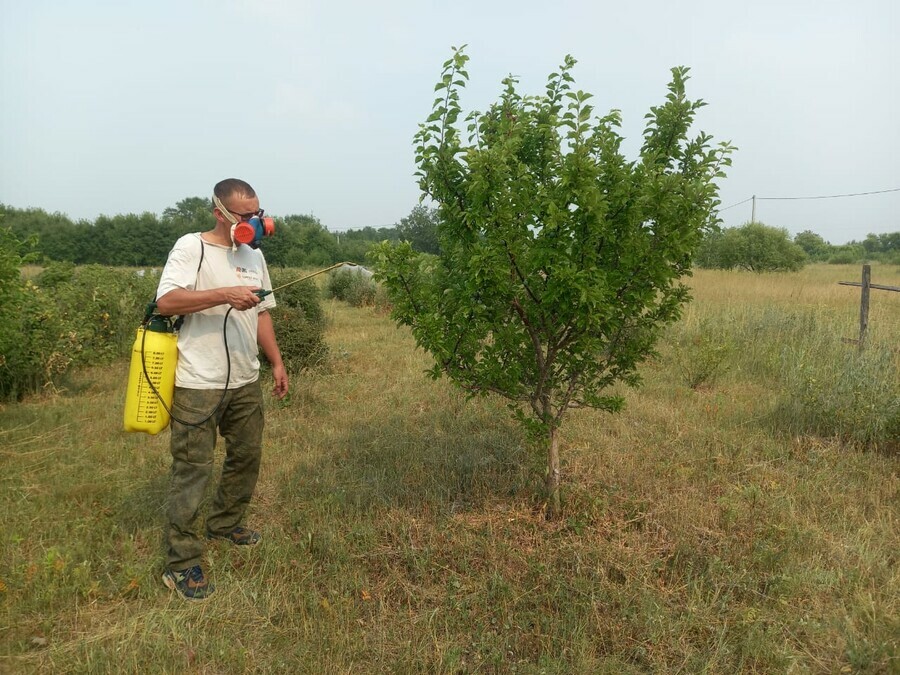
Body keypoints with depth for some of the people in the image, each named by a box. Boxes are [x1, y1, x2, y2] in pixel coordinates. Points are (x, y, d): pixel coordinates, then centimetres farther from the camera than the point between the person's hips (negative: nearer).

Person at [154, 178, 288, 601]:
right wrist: (226, 294, -27)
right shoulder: (191, 247, -8)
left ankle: (224, 524, 38)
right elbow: (165, 302, -21)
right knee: (193, 469, -2)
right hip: (198, 384, -7)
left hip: (245, 381, 7)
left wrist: (277, 361, 14)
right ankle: (181, 564, 10)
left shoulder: (254, 256, 13)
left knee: (247, 456, 16)